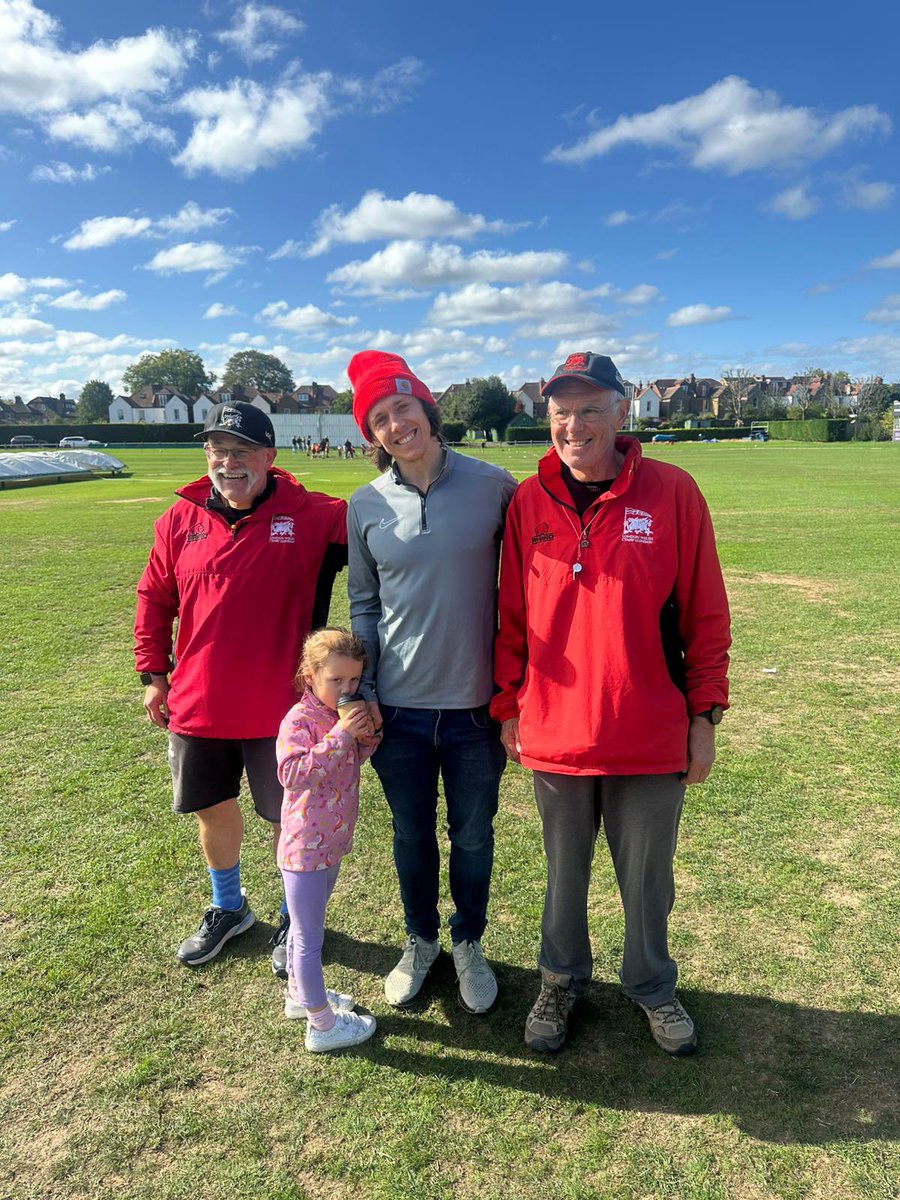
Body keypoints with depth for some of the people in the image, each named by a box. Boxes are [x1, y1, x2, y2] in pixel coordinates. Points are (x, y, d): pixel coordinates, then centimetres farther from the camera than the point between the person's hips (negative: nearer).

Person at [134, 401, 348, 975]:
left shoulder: (313, 516, -11)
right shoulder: (181, 519, 0)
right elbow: (154, 600, 9)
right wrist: (154, 673, 8)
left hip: (280, 708, -3)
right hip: (195, 705, 4)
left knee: (291, 819, 12)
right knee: (213, 809, 21)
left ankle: (293, 920, 39)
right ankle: (228, 908, 48)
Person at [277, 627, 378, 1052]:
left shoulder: (342, 716, 3)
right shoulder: (299, 720, -22)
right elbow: (292, 774, -33)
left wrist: (366, 737, -6)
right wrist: (338, 736, -34)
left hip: (332, 844, 9)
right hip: (305, 848, -9)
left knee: (306, 927, 26)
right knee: (309, 937, 6)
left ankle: (299, 995, 45)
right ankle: (322, 1024, 20)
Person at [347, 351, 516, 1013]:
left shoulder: (493, 486, -7)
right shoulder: (366, 506, -1)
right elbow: (364, 604, 7)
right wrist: (360, 690, 0)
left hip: (475, 706, -1)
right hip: (398, 708, 2)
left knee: (473, 837, 16)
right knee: (412, 837, 18)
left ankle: (469, 945, 42)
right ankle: (421, 940, 44)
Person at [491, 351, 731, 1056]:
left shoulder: (672, 492, -7)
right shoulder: (528, 502, -2)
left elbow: (705, 614, -3)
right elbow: (511, 618, 4)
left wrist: (705, 715, -2)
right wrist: (508, 708, 5)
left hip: (652, 734, -1)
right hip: (555, 734, 1)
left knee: (648, 877, 17)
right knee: (564, 874, 19)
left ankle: (652, 986, 43)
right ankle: (562, 981, 43)